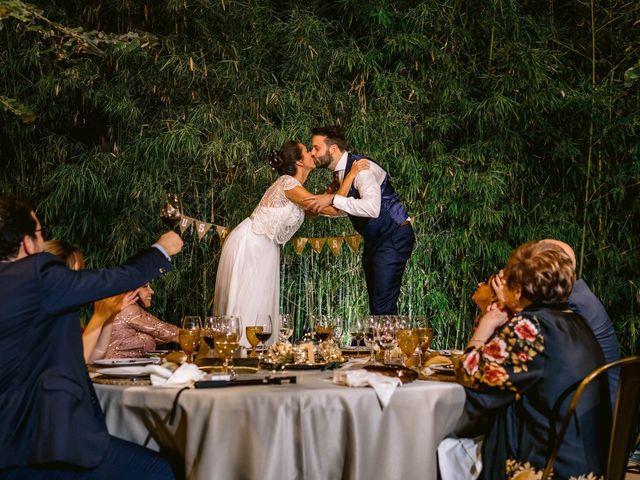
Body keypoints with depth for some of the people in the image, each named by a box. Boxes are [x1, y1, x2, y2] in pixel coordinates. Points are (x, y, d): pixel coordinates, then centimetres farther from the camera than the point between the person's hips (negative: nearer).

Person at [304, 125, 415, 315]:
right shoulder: (339, 172, 7)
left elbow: (372, 208, -37)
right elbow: (346, 209, 20)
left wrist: (333, 199, -35)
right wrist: (316, 207, 7)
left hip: (394, 238, -10)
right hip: (374, 240, 10)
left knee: (383, 305, -15)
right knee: (375, 302, 14)